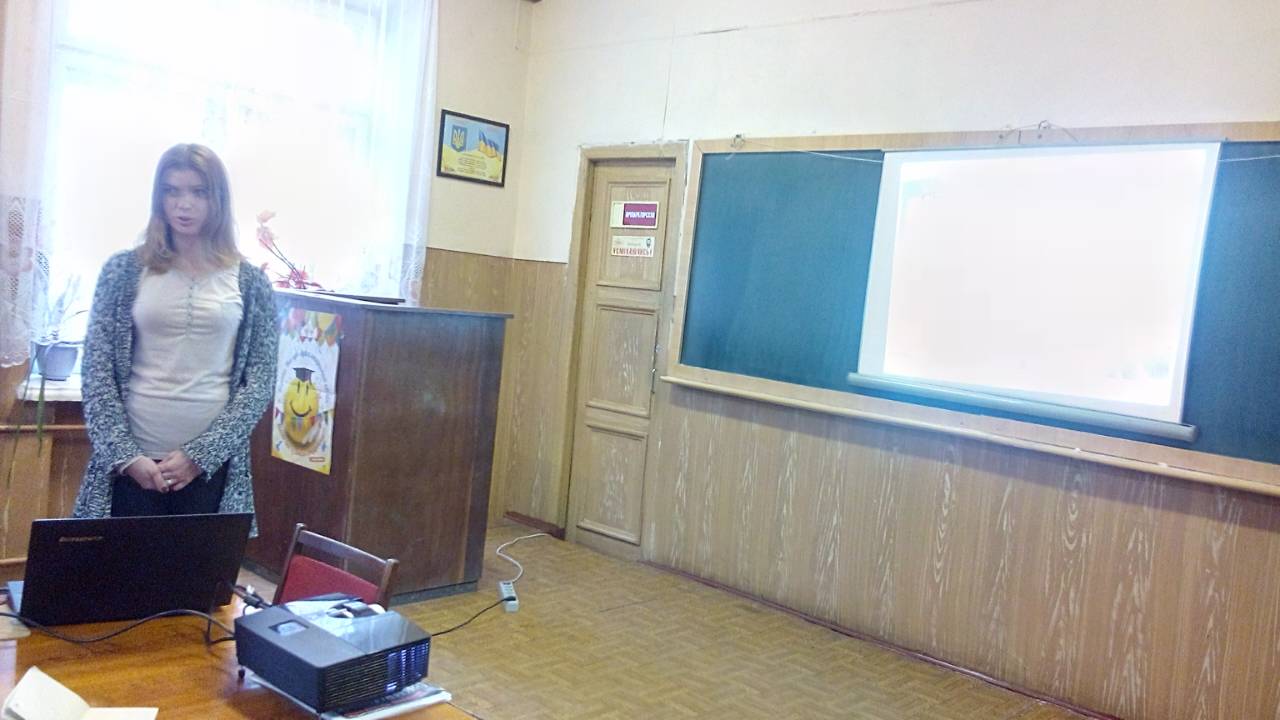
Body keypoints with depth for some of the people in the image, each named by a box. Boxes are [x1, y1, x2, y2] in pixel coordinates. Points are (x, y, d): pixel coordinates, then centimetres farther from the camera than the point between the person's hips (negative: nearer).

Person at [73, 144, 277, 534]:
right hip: (133, 463, 0)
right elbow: (96, 372, 1)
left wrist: (201, 454, -8)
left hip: (210, 465, 0)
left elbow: (261, 380, -1)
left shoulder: (249, 282, 2)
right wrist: (127, 456, -8)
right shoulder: (124, 270, 2)